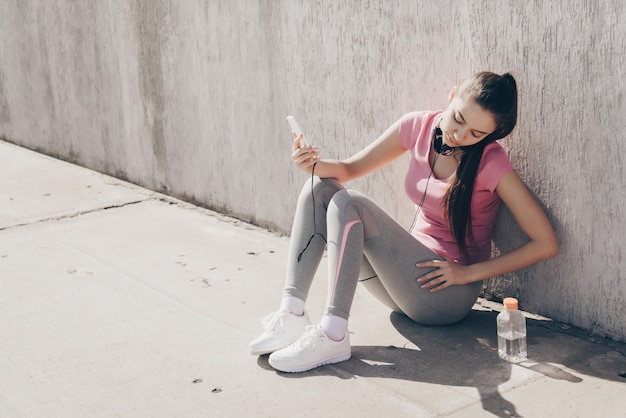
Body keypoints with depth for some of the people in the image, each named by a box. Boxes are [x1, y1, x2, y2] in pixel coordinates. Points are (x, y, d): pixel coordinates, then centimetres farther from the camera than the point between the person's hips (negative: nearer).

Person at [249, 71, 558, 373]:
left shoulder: (491, 163, -16)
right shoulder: (419, 126, -1)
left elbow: (545, 244, -15)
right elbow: (350, 169, 7)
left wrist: (470, 273, -15)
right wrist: (314, 164, -16)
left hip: (448, 293, -6)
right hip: (409, 270, 6)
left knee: (349, 206, -23)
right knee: (320, 189, -9)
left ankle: (333, 335, -28)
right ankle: (292, 315, -19)